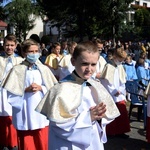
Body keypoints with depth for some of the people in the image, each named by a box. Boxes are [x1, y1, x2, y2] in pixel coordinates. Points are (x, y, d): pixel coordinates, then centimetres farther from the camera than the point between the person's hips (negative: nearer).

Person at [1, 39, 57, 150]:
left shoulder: (44, 69, 4)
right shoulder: (17, 70, -3)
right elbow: (11, 93, -4)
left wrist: (41, 88, -10)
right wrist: (26, 90, -15)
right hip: (25, 114, -2)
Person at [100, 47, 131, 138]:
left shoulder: (121, 67, 7)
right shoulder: (108, 66, -11)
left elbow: (123, 81, 11)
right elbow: (105, 81, -13)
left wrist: (122, 91, -2)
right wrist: (113, 91, -13)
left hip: (120, 95, 6)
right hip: (110, 96, -6)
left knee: (122, 113, 8)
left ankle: (120, 131, 19)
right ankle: (110, 132, 19)